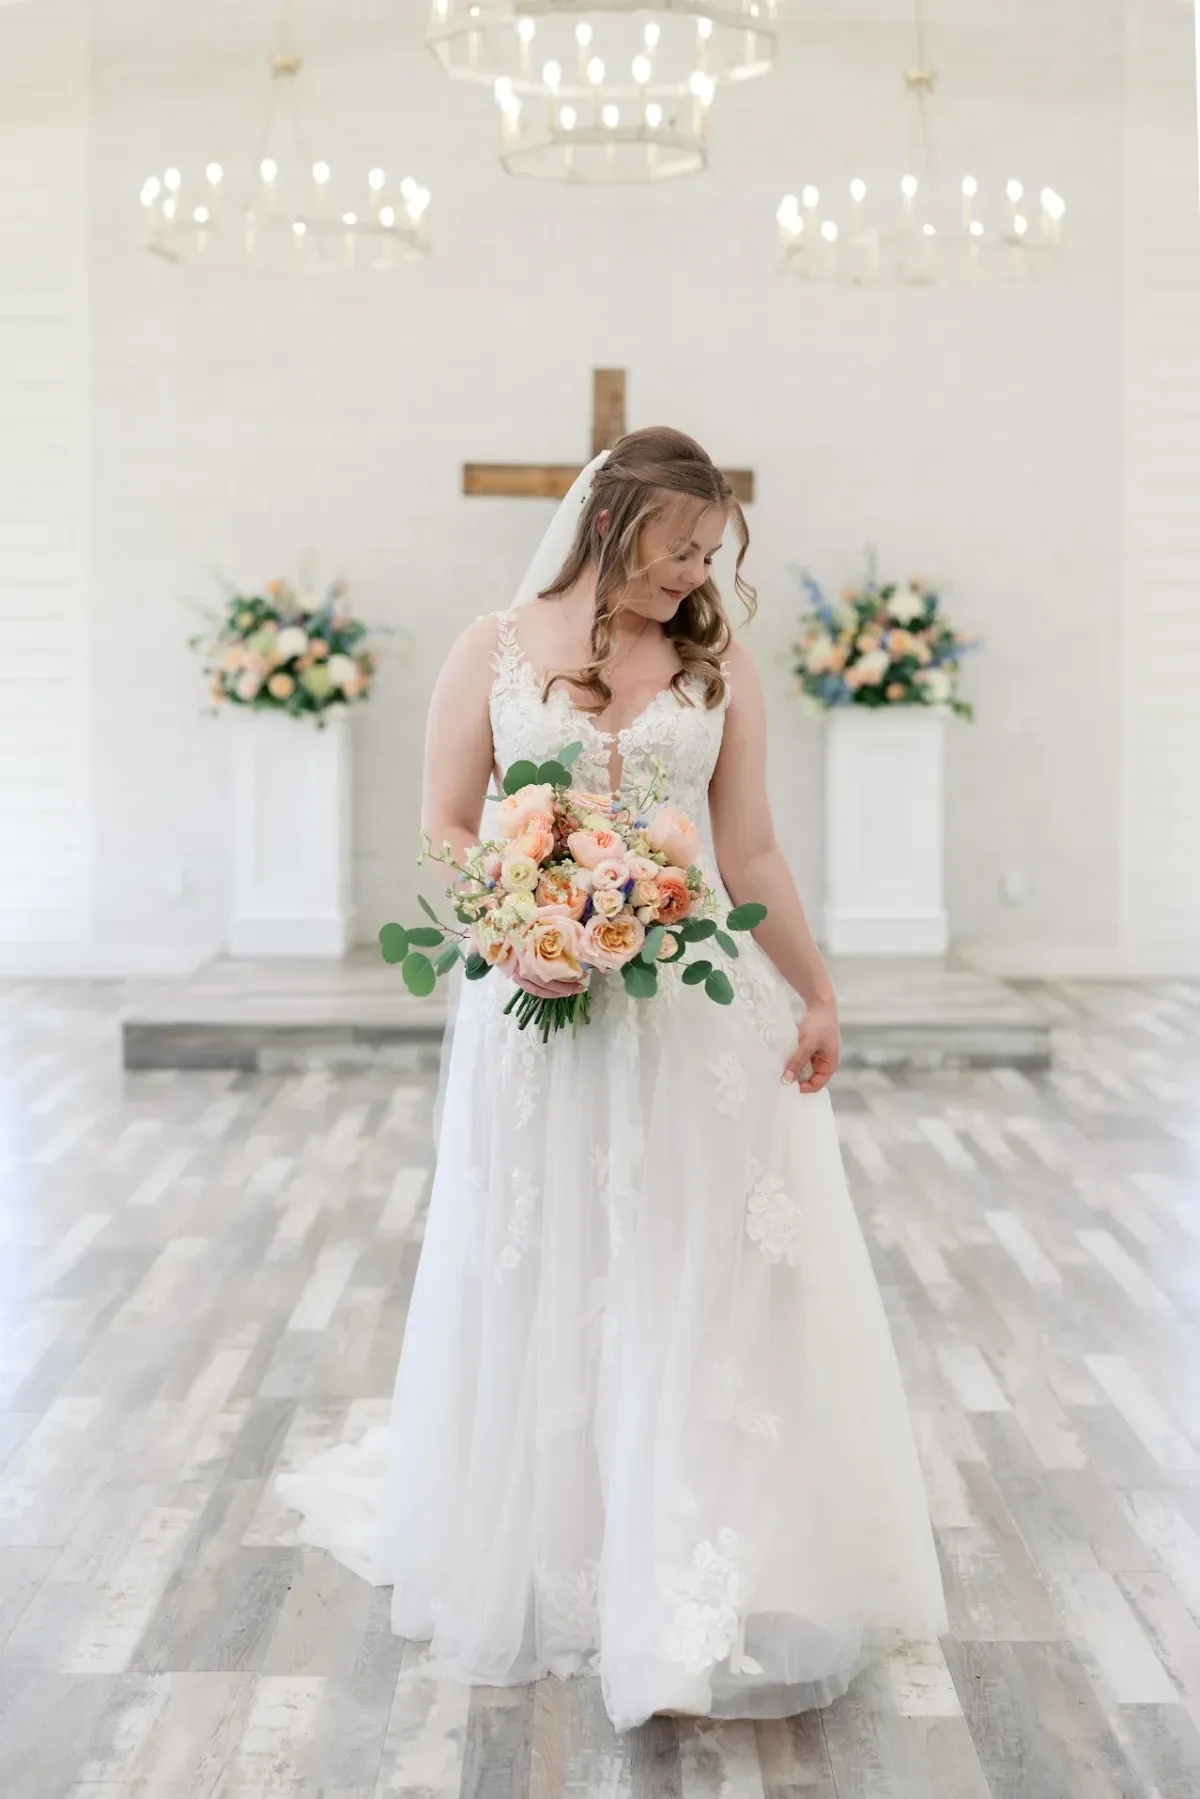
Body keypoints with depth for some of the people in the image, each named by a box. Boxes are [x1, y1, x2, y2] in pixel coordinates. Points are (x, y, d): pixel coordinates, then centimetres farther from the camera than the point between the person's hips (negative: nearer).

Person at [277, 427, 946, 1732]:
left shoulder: (716, 666, 4)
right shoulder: (495, 651, 0)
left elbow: (751, 856, 6)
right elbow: (445, 829, 0)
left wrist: (815, 994, 4)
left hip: (699, 1022, 1)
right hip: (540, 1011, -1)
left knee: (700, 1294, 2)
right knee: (540, 1291, 9)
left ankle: (694, 1601, 12)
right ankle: (536, 1563, 28)